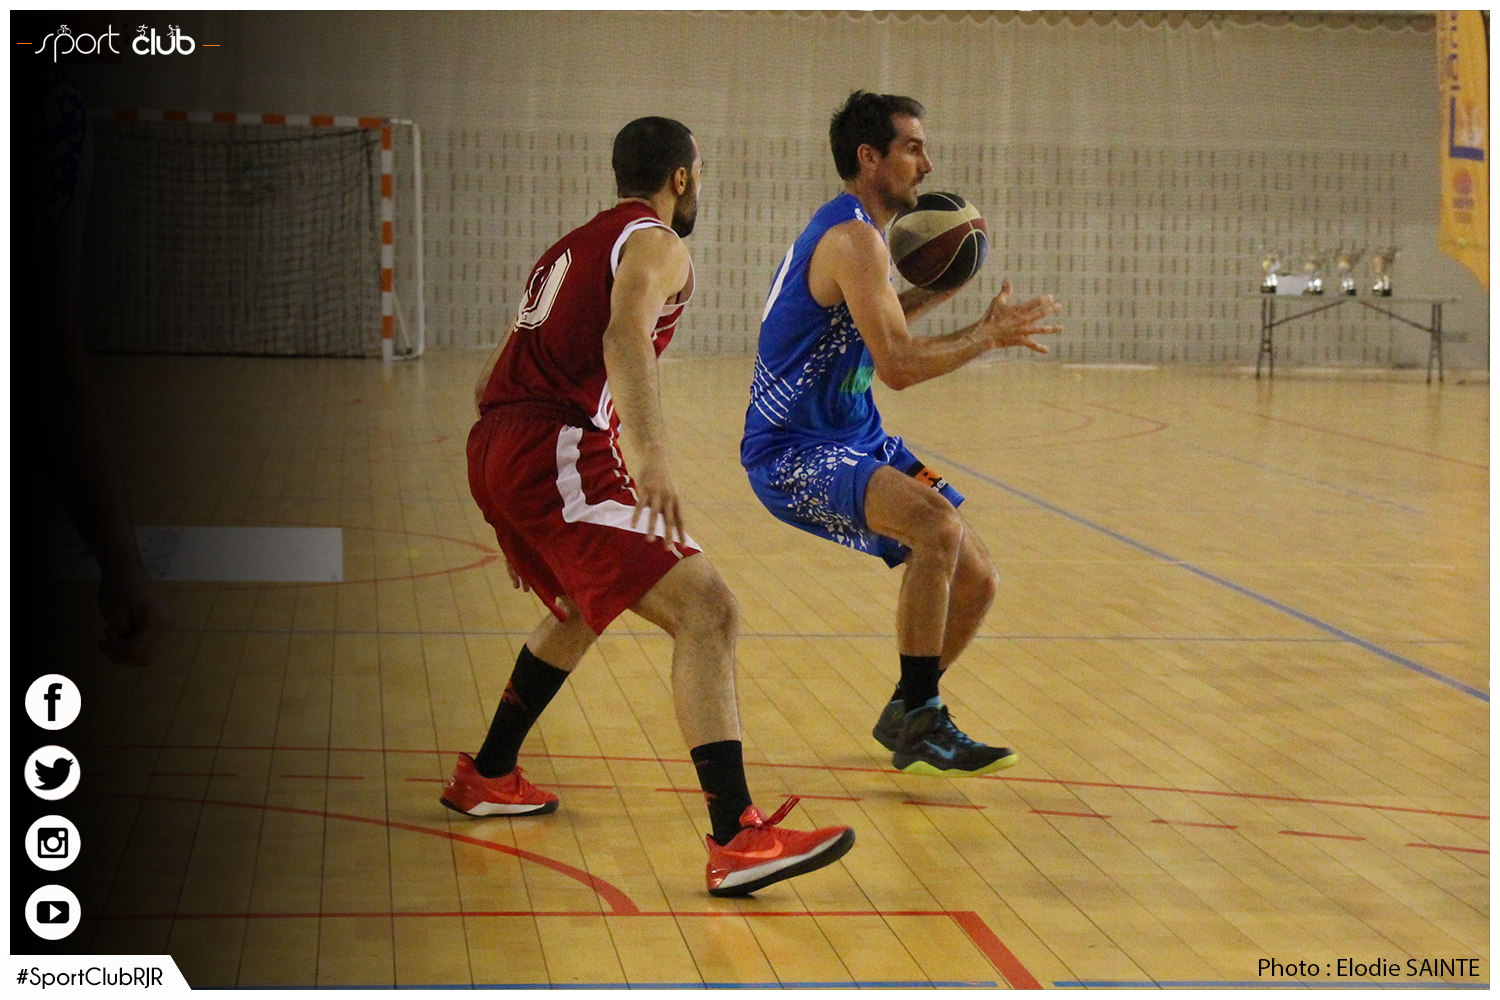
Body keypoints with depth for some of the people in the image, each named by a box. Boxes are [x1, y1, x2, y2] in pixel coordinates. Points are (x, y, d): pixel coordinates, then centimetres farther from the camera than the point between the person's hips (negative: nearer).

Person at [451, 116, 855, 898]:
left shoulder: (570, 247, 29)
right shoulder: (654, 243, 3)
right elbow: (625, 336, -20)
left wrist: (516, 518, 39)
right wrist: (651, 453, -33)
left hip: (492, 450, 10)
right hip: (559, 453, -10)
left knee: (582, 607, 34)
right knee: (705, 609, -16)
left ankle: (487, 776, 45)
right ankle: (737, 840, -29)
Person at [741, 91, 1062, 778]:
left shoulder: (850, 231, 14)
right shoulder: (854, 237, -18)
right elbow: (899, 366, -25)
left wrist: (934, 293, 16)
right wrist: (990, 333, -14)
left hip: (853, 442, 10)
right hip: (795, 452, -10)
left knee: (974, 580, 7)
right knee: (939, 527, -33)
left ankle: (906, 712, 27)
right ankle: (920, 727, -23)